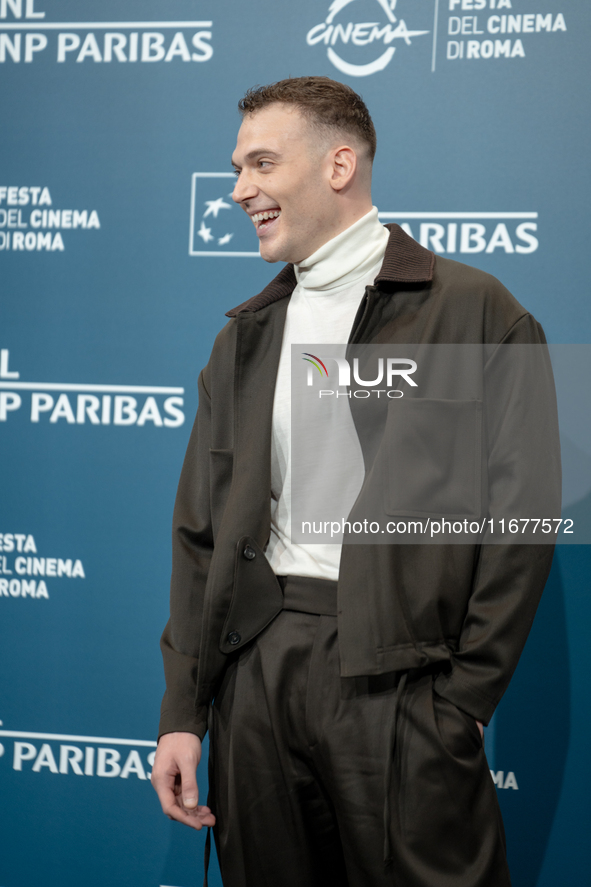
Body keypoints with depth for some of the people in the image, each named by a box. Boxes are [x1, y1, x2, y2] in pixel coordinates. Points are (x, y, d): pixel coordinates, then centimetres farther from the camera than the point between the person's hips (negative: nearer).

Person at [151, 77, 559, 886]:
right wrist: (182, 712, 7)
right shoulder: (244, 336, 15)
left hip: (398, 677, -5)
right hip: (257, 662, 5)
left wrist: (463, 705, -11)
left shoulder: (473, 311, -2)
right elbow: (201, 531, 14)